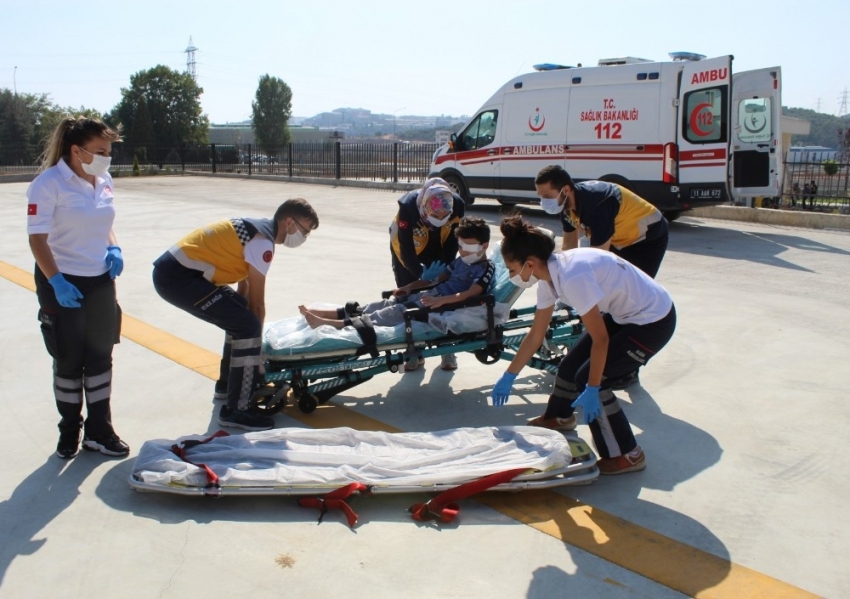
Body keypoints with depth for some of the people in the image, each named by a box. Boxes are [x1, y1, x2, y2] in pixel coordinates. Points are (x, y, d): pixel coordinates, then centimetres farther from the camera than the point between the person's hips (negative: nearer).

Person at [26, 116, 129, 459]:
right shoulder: (49, 183, -16)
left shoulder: (104, 181, 3)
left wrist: (113, 248, -4)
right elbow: (37, 239, -18)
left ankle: (99, 431, 23)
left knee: (100, 358, 11)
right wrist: (56, 282, -25)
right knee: (68, 362, 8)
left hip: (101, 282, 6)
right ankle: (69, 431, 27)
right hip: (63, 283, -6)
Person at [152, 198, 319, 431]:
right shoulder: (263, 242, -13)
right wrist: (256, 336, 6)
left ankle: (227, 384, 34)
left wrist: (251, 331, 25)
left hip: (177, 269, 11)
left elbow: (244, 289, 22)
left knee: (240, 316, 20)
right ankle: (236, 409, -7)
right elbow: (257, 302, -7)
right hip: (177, 276, -11)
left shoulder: (257, 229, 16)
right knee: (248, 325, -13)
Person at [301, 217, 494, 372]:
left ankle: (331, 324, -30)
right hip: (428, 295, 8)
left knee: (395, 313, -21)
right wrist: (410, 286, 17)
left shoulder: (486, 269, -7)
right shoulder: (460, 262, 20)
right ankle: (322, 314, -10)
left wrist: (441, 300, -35)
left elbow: (470, 294, -23)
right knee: (385, 305, -4)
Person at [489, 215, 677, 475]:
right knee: (571, 364, 13)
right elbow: (535, 336, 5)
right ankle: (559, 417, 41)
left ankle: (626, 456, 4)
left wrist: (592, 389, -20)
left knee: (587, 378, -10)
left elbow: (600, 339, -26)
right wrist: (509, 376, 10)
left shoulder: (572, 278, -33)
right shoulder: (549, 276, -5)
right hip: (622, 314, 9)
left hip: (653, 321, -9)